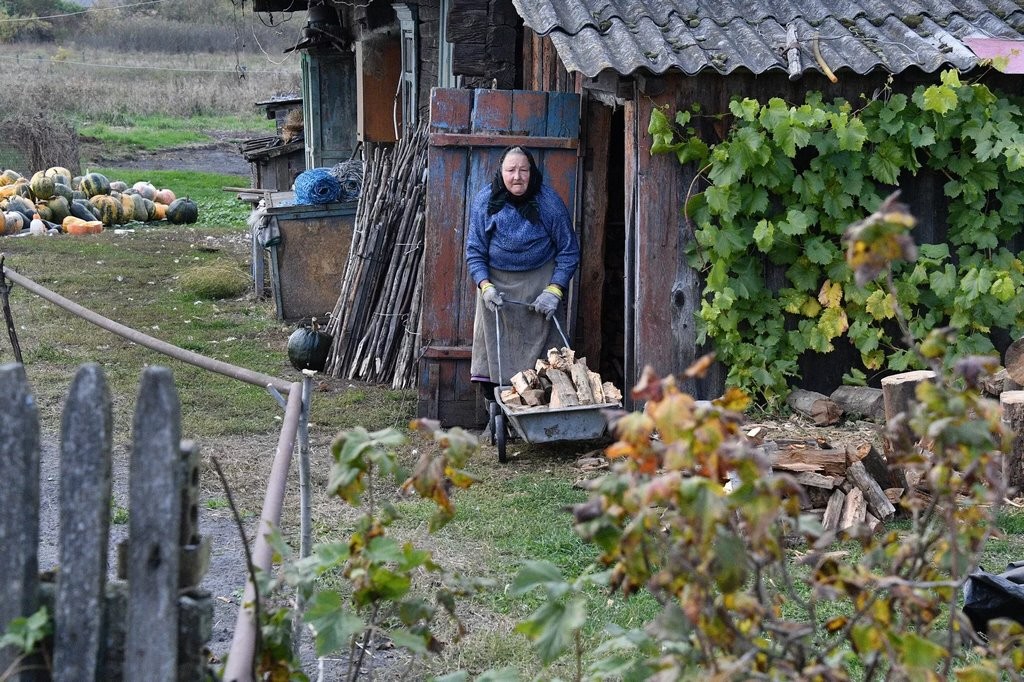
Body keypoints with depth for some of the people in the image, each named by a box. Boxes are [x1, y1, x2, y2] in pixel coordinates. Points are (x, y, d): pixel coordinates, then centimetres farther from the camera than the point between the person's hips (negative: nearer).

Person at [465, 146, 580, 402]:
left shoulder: (549, 202, -11)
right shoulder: (484, 201, -7)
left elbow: (569, 251, -3)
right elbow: (475, 251, -1)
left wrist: (554, 291, -14)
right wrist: (485, 286, -17)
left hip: (540, 282, -1)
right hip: (496, 282, 1)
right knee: (493, 347, -4)